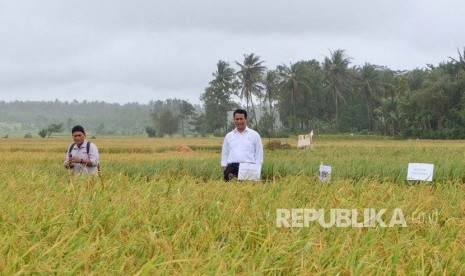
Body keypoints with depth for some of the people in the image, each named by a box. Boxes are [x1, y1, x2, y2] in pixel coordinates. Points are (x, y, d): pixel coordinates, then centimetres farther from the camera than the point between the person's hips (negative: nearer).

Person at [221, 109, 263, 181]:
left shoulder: (254, 135, 10)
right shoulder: (229, 136, 17)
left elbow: (259, 154, 8)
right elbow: (224, 154, 18)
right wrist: (224, 169, 5)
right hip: (231, 167, 2)